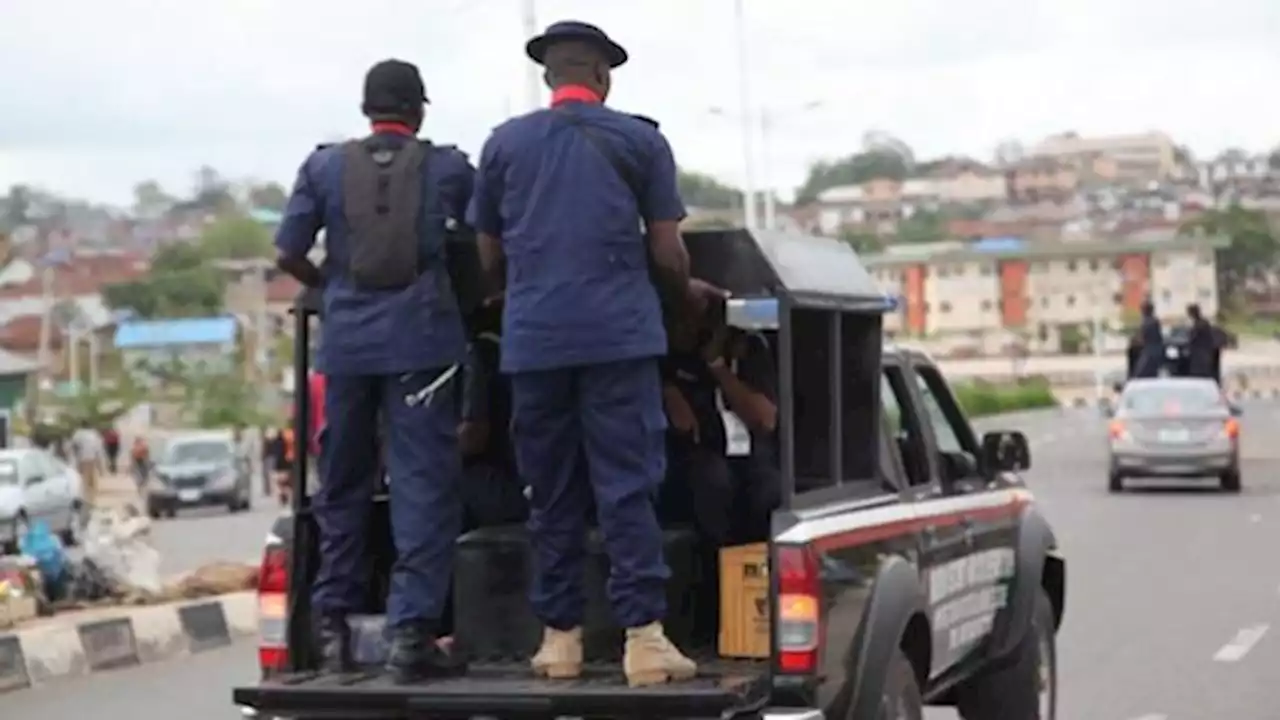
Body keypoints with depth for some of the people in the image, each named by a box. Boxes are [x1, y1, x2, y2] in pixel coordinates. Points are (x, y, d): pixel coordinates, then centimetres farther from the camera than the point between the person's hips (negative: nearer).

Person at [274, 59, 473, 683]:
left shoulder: (324, 167, 6)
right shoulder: (447, 167, 4)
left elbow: (289, 254, 4)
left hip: (346, 339, 2)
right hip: (420, 339, -2)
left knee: (342, 485, 14)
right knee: (423, 485, -2)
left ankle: (333, 626, 19)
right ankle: (409, 631, -10)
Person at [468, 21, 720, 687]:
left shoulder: (504, 144, 12)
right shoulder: (641, 141, 6)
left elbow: (489, 260, 17)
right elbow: (667, 256, 5)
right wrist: (686, 294, 25)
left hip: (533, 338, 2)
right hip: (620, 334, -2)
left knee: (551, 494, 9)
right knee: (628, 488, -3)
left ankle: (560, 636, 9)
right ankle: (643, 634, -10)